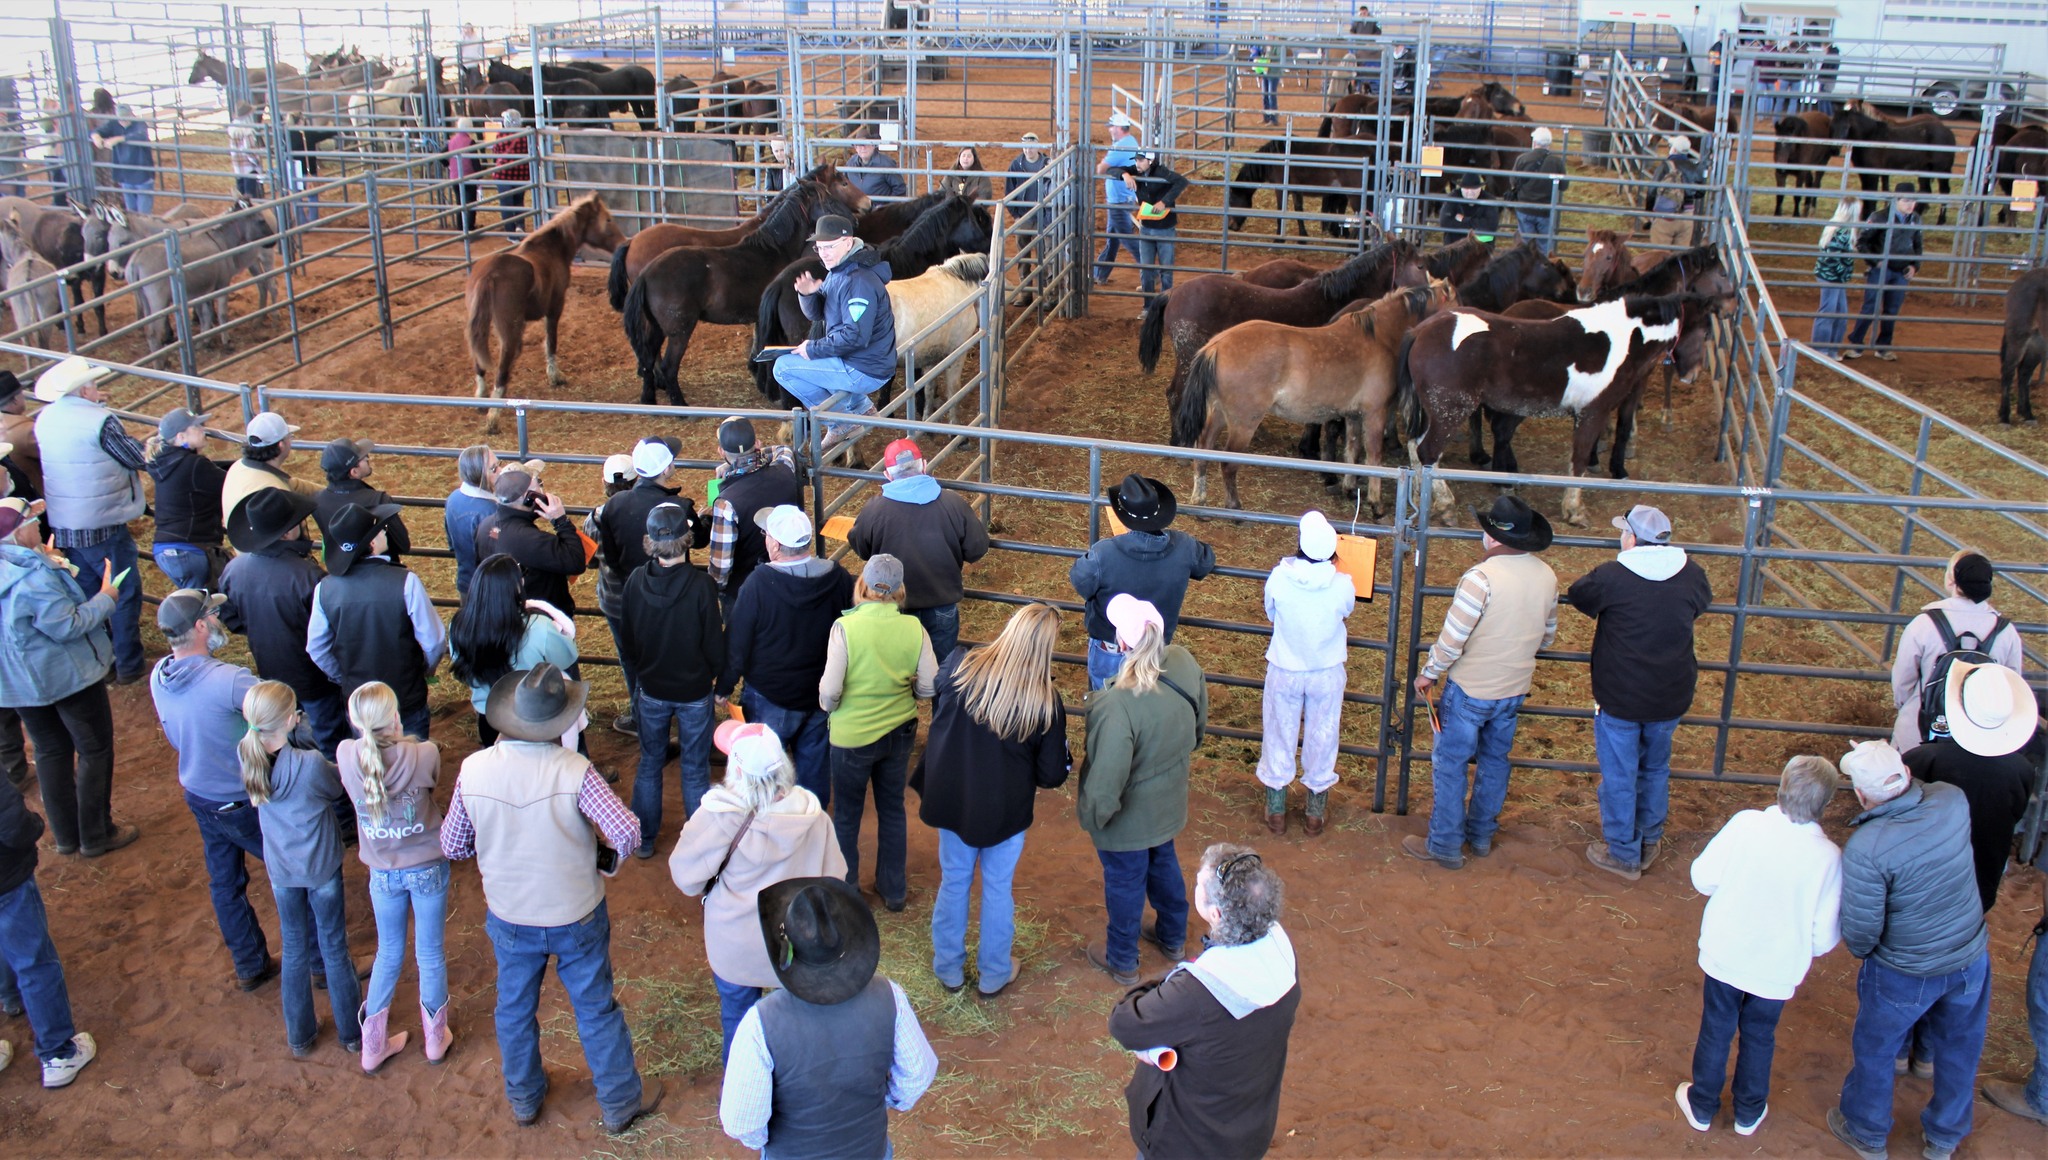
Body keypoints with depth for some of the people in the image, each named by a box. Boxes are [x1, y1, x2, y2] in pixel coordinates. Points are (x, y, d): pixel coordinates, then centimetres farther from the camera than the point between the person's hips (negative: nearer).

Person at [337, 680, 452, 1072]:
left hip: (383, 873, 2)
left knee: (389, 953, 23)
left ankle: (373, 1045, 32)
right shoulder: (422, 755, -26)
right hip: (428, 868, -2)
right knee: (430, 953, 17)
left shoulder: (347, 756, -19)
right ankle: (435, 1038, 34)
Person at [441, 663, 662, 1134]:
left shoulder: (473, 770, -18)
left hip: (508, 917, 2)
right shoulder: (573, 771, -27)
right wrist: (610, 858, -7)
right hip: (576, 916, -2)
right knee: (597, 1011, 18)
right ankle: (621, 1103, 35)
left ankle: (523, 1100, 46)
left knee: (514, 1009, 25)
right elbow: (628, 833, -30)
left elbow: (452, 846, -6)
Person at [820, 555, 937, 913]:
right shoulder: (914, 629, -13)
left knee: (846, 815, 17)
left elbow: (830, 690, -19)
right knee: (892, 809, 21)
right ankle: (893, 889, 33)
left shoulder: (845, 628, -20)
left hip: (852, 735, -3)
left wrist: (827, 706, 3)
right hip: (900, 732, 3)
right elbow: (928, 688, -8)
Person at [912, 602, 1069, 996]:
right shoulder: (1045, 701, -23)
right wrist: (1065, 760, 7)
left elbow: (935, 705, 4)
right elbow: (1052, 776, -16)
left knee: (954, 881, 21)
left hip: (952, 797, 2)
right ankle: (994, 974, 37)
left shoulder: (960, 665, -19)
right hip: (1006, 811, -2)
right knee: (997, 889, 19)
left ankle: (948, 967, 39)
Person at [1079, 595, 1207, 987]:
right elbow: (1199, 723, 1)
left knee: (1125, 882, 18)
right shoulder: (1185, 665, -19)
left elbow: (1107, 780, -33)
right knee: (1163, 865, 31)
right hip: (1168, 803, 6)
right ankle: (1172, 938, 55)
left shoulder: (1119, 706, -41)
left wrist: (1089, 812, -13)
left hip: (1129, 817, -6)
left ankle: (1122, 961, 43)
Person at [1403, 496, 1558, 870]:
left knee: (1449, 763, 7)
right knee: (1494, 760, 22)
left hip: (1471, 688, -7)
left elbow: (1452, 638, -22)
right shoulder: (1546, 577, -4)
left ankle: (1444, 845, 14)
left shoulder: (1482, 577, -26)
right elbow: (1547, 636, 10)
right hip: (1515, 688, 7)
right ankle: (1482, 835, 35)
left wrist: (1428, 674, -6)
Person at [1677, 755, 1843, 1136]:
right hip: (1777, 970, 0)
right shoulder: (1828, 857, -23)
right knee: (1758, 1037, 24)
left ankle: (1702, 1107, 40)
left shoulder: (1746, 824, -23)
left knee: (1715, 1030, 22)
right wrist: (1804, 950, 8)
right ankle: (1748, 1113, 43)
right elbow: (1825, 936, -15)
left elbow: (1703, 878, -12)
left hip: (1725, 955, 0)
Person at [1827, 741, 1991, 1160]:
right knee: (1959, 1049, 27)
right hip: (1972, 959, 5)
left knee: (1875, 1050, 22)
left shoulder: (1865, 848, -34)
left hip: (1905, 974, -5)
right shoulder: (1953, 801, -21)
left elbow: (1862, 928, -22)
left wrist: (1859, 950, -3)